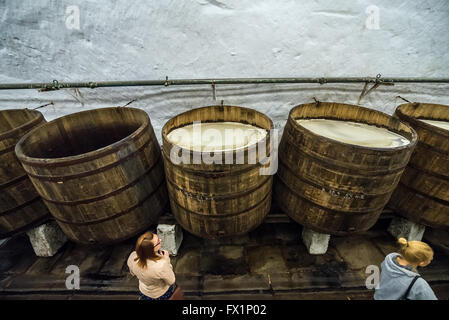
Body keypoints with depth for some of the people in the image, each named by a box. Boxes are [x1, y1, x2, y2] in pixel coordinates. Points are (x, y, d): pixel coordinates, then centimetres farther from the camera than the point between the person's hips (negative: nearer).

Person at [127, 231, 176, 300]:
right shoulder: (161, 266, -43)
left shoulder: (132, 257, -29)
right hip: (162, 295, -3)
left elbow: (133, 273, -5)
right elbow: (171, 281, -21)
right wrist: (166, 260, -20)